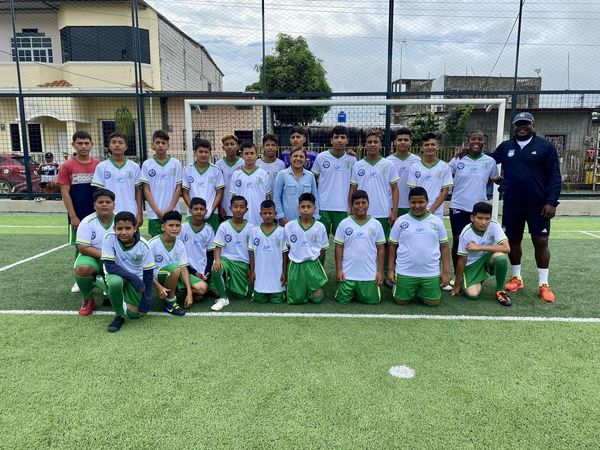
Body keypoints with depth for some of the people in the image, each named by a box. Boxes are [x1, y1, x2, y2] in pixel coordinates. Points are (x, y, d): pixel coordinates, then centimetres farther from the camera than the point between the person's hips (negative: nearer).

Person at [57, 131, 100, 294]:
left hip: (97, 215, 1)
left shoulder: (99, 165, 1)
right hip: (77, 216, -1)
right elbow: (65, 193, -6)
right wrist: (73, 216, -11)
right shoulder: (67, 166, -5)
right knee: (80, 247, 10)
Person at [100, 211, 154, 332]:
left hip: (136, 279, 1)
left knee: (134, 313, -10)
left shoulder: (143, 245, -18)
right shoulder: (109, 238, -20)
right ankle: (119, 316, -11)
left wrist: (146, 301, -11)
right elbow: (109, 266, -21)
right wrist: (133, 277, -29)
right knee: (115, 282, -36)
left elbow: (148, 273, -10)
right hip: (116, 275, -1)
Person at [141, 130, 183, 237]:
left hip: (173, 212, 0)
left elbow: (178, 188, 2)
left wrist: (170, 209, -7)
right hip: (154, 213, 0)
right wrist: (157, 210, -8)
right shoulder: (147, 164, 3)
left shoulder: (176, 163, 3)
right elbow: (146, 189, 1)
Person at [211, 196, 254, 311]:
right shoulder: (224, 226, -2)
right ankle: (223, 298, -13)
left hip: (243, 263, 1)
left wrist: (252, 270, 4)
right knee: (216, 269, -36)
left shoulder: (250, 228, 0)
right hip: (227, 259, -1)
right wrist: (217, 259, -23)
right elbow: (218, 246, -3)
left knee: (241, 295, 0)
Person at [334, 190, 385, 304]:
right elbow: (339, 247, 1)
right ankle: (352, 290, 34)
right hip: (347, 273, 0)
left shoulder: (376, 224, 0)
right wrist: (339, 270, -4)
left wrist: (380, 271, 0)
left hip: (369, 274, 0)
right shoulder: (344, 223, -2)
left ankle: (358, 291, 30)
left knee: (372, 300, -1)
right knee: (342, 300, 2)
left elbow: (380, 249, 3)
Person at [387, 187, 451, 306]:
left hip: (431, 273, 1)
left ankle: (420, 291, 34)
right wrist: (390, 269, 1)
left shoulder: (437, 221, 0)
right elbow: (393, 246, 4)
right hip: (405, 272, 0)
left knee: (433, 302, 3)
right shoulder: (401, 221, -2)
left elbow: (444, 247, 5)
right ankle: (412, 291, 36)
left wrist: (446, 272, 1)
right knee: (401, 301, 4)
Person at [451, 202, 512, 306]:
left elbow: (506, 248, -29)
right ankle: (479, 280, 18)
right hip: (472, 264, -1)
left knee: (501, 257, -34)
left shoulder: (494, 226, -20)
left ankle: (500, 291, -9)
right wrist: (457, 285, -9)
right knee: (472, 294, -20)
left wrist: (479, 247, -30)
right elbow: (462, 260, -15)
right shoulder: (466, 233, -22)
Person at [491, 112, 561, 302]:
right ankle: (516, 278, 25)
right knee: (513, 240, 9)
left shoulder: (545, 147, -2)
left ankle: (543, 284, 11)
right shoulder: (505, 147, 7)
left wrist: (552, 202, -13)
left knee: (541, 242, 1)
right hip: (512, 205, 3)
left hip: (538, 205, -3)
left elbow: (555, 177, -4)